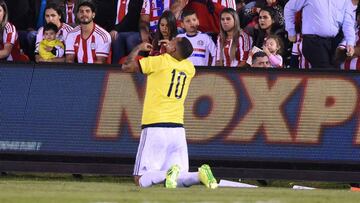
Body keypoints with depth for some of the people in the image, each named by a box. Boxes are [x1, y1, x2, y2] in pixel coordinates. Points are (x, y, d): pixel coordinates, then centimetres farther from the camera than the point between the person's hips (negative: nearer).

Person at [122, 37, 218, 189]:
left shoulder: (159, 61, -6)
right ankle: (200, 175, -24)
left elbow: (127, 66, 1)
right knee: (180, 179, 5)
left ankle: (167, 174, -31)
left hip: (155, 127, -5)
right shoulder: (189, 68, 10)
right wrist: (166, 52, 34)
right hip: (178, 129, 5)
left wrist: (139, 48, 15)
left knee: (141, 180, -4)